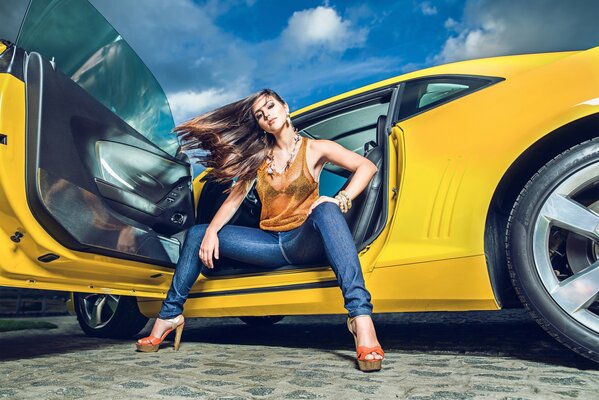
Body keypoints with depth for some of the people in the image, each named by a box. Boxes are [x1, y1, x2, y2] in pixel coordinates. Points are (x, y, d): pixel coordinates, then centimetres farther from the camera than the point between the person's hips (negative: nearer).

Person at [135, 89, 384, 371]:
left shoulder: (314, 149, 3)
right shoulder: (260, 157, 15)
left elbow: (367, 166, -6)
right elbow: (235, 197, 7)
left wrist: (341, 200, -23)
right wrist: (211, 232, -8)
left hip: (305, 240, -4)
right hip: (271, 244, 5)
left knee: (326, 210, -38)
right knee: (197, 235, -2)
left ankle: (360, 316, -50)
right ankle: (169, 315, 4)